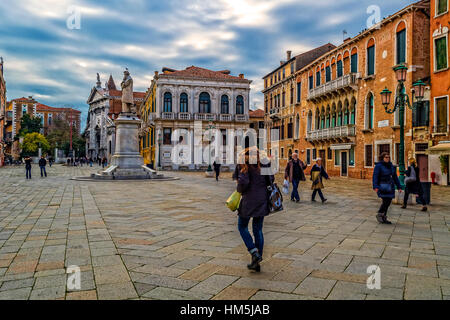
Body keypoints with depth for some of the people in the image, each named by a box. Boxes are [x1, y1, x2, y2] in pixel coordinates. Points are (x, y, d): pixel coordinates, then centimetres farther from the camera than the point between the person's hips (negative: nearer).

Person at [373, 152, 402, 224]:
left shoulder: (391, 166, 14)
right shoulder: (378, 166, -6)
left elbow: (395, 177, 19)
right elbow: (375, 177, -13)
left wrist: (399, 187, 14)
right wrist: (375, 187, -25)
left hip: (390, 187, 7)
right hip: (382, 186, -7)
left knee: (388, 202, 6)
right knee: (385, 201, -13)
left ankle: (384, 218, 15)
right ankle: (379, 215, 6)